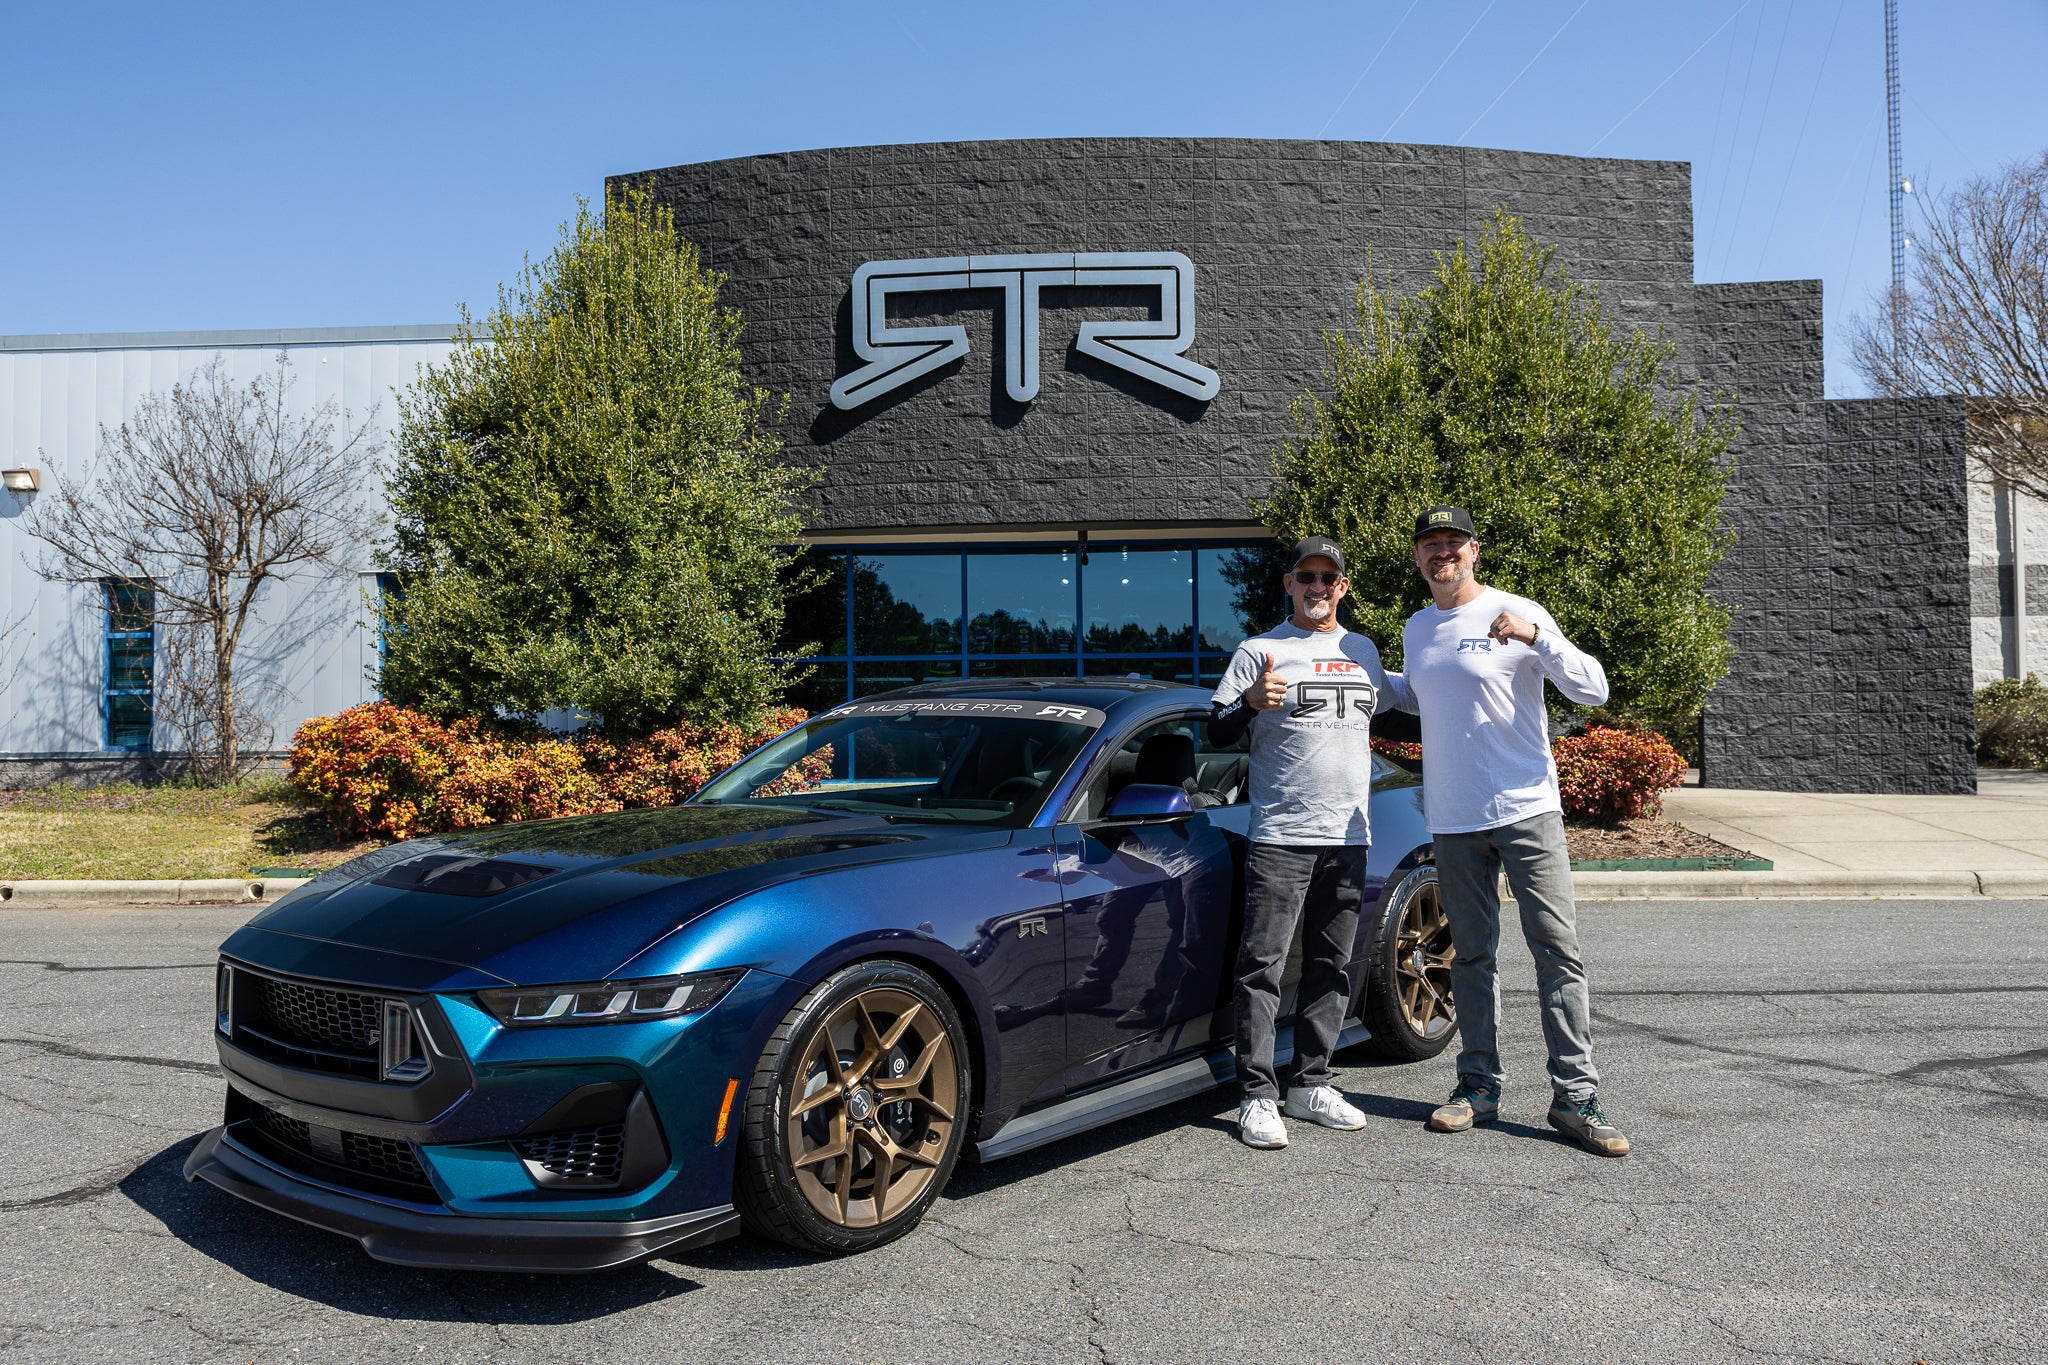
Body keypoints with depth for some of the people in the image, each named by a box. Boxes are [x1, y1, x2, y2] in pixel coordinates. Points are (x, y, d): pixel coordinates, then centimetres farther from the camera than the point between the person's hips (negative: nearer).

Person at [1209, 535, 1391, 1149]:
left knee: (1330, 968, 10)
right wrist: (1251, 702, -22)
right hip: (1279, 838, -5)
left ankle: (1312, 1086, 20)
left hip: (1348, 839, 5)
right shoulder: (1260, 650, 0)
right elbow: (1216, 733, -4)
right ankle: (1258, 1097, -2)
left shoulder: (1364, 651, 15)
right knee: (1263, 967, -7)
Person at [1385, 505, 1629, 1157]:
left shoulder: (1515, 614, -6)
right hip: (1453, 821, 5)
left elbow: (1594, 689, -10)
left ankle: (1575, 1096, 2)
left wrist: (1536, 637, -25)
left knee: (1558, 950, -5)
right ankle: (1479, 1083, 21)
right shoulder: (1417, 629, 12)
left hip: (1527, 809, -5)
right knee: (1471, 955, 12)